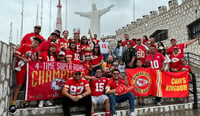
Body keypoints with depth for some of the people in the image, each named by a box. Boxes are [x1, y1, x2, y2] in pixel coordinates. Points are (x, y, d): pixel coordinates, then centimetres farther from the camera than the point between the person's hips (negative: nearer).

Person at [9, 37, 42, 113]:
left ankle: (25, 102, 17)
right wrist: (23, 59, -16)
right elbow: (15, 54, -6)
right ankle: (13, 103, -1)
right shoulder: (24, 46, -3)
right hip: (21, 68, -5)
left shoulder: (35, 51, 10)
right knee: (19, 85, -7)